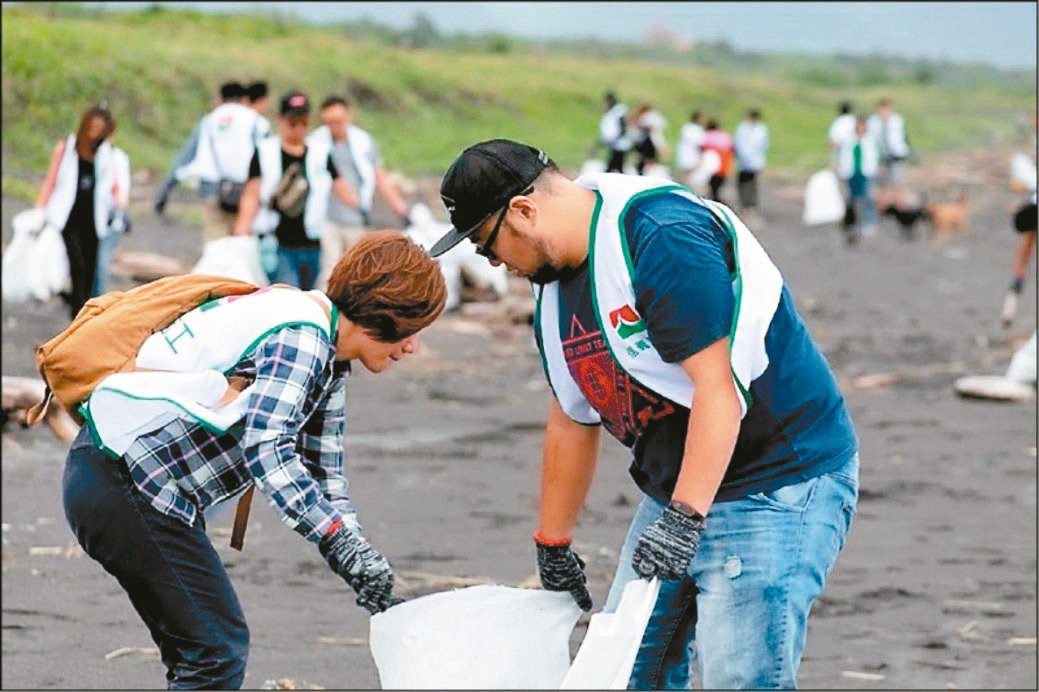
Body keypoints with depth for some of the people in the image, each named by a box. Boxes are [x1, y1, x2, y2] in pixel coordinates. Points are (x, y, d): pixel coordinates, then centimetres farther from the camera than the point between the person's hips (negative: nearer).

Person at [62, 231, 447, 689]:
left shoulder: (329, 363, 14)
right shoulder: (301, 335, -18)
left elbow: (323, 479, 16)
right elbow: (266, 447, -31)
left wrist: (367, 581, 4)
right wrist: (345, 544, -35)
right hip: (126, 485, -11)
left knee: (201, 652, 15)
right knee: (218, 650, -9)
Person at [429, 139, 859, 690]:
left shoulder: (662, 235, -22)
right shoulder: (556, 280, 9)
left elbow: (717, 387, -27)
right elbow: (572, 421, 19)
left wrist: (683, 519, -31)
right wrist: (552, 545, 24)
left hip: (780, 485, -10)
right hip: (676, 493, 10)